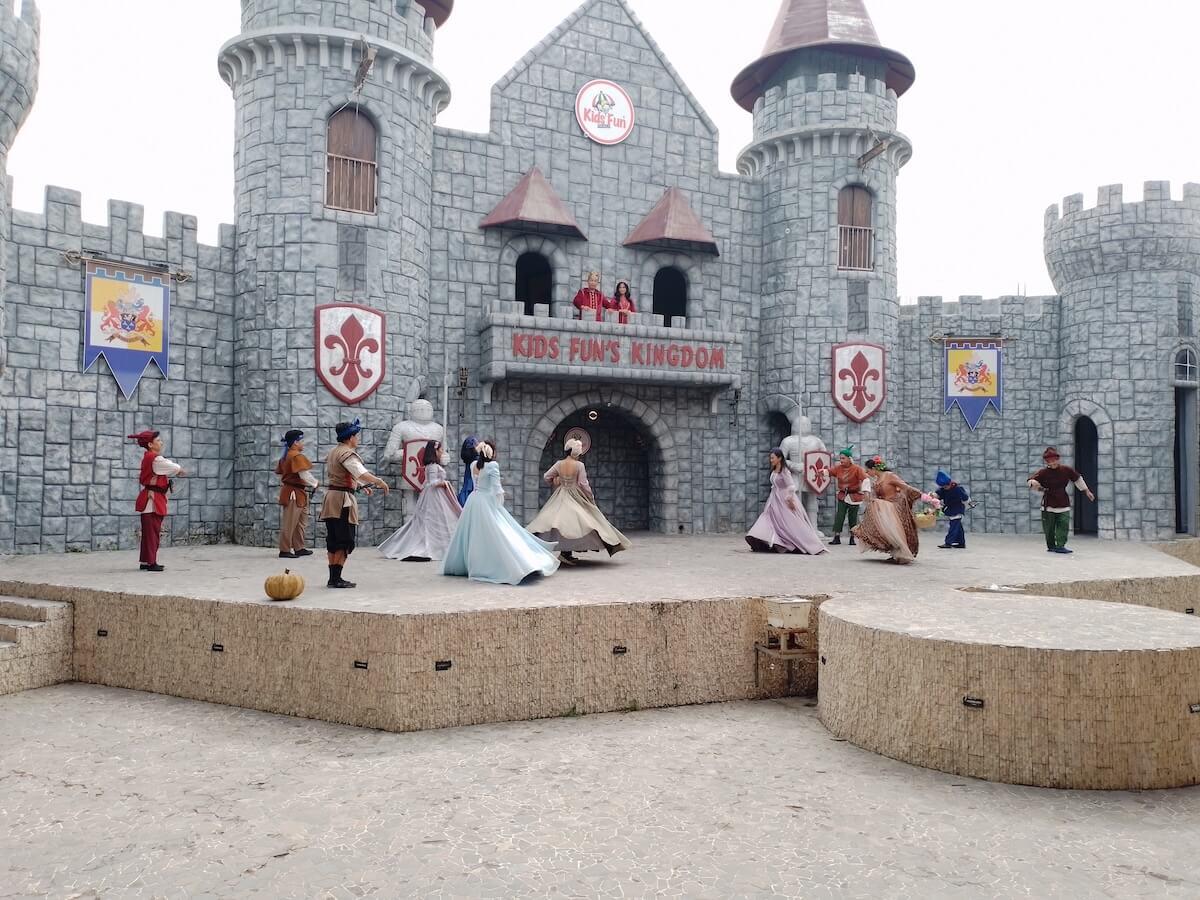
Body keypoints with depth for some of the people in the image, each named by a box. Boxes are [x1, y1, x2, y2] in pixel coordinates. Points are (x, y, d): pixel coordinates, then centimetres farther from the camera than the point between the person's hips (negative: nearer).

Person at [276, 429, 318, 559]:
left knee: (301, 522, 15)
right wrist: (315, 483, -5)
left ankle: (299, 548, 20)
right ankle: (284, 551, 2)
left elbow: (280, 474, 19)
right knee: (289, 523, -4)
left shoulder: (285, 456, 14)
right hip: (294, 493, -10)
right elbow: (304, 475, -22)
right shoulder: (297, 456, -16)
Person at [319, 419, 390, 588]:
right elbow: (362, 473, -29)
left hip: (330, 497, 9)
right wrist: (380, 482, -21)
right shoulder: (347, 454, -14)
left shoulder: (333, 452, 17)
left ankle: (332, 578, 15)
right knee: (345, 541, -4)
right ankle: (336, 578, -6)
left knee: (333, 540, 11)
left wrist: (361, 487, 23)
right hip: (343, 499, -9)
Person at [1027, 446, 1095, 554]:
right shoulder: (1043, 473, -9)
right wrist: (1033, 482, -37)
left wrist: (1087, 491, 22)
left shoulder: (1066, 470, -2)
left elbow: (1078, 479, 14)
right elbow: (1030, 480, -12)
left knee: (1063, 525, -9)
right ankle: (1051, 546, 23)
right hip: (1048, 504, -1)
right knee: (1049, 528, 6)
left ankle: (1060, 546, -7)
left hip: (1063, 504, 1)